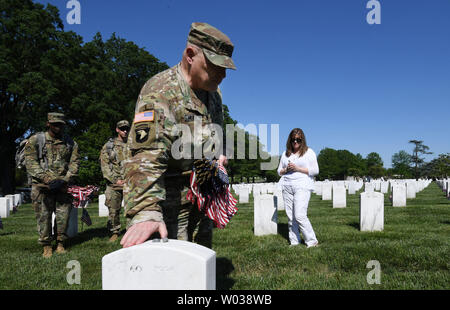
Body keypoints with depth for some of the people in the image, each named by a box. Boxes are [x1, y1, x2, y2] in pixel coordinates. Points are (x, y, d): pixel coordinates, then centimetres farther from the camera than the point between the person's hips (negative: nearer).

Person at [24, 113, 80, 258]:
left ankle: (60, 244, 15)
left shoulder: (70, 143, 9)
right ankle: (46, 246, 10)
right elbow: (31, 163, -4)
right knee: (44, 215, -1)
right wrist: (47, 179, -14)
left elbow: (74, 163, 5)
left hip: (63, 184, 2)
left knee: (63, 214, 2)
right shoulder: (35, 140, 2)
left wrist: (64, 180, -9)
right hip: (43, 184, -2)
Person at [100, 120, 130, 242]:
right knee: (113, 210, 4)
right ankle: (114, 233, 19)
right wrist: (115, 180, -7)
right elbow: (104, 165, 2)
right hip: (114, 183, 0)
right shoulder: (109, 145, 9)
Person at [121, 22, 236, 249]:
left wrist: (218, 153, 8)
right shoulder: (160, 92, -23)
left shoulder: (213, 91, 5)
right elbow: (146, 156, -38)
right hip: (169, 200, -8)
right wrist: (146, 212, -49)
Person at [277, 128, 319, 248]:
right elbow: (279, 171, 19)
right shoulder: (285, 153, 16)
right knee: (290, 216, 4)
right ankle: (294, 242, 14)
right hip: (287, 186, 5)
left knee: (300, 215, -14)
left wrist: (297, 168, -10)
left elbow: (315, 171, -2)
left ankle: (312, 241, 0)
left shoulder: (309, 152, 4)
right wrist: (286, 169, -4)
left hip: (302, 186, -5)